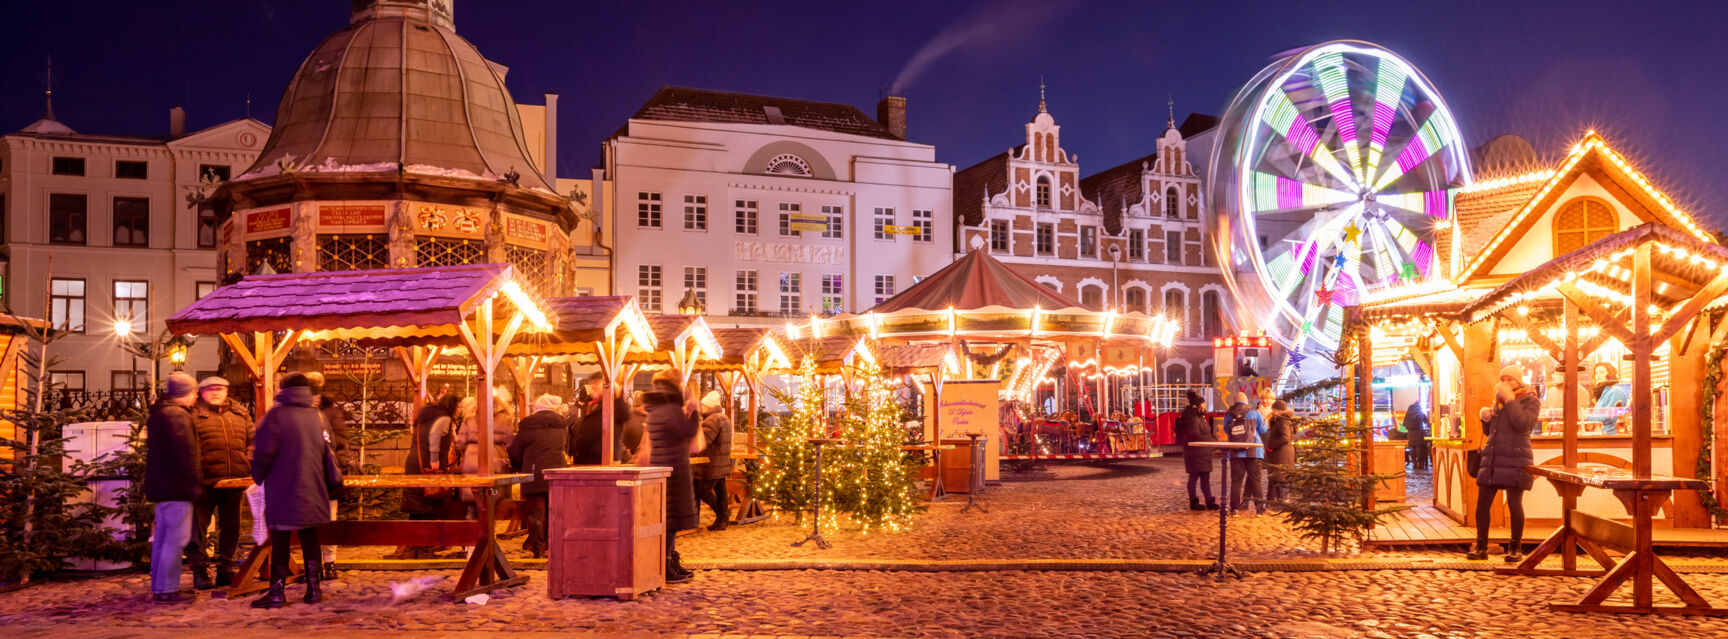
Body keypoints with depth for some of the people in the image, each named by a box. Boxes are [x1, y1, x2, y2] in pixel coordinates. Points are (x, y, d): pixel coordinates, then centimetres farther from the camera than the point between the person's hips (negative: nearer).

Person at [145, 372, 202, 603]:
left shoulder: (156, 415, 18)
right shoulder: (178, 416, -16)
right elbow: (185, 454, -20)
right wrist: (194, 481, -15)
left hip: (160, 486, 11)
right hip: (176, 487, -11)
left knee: (162, 537, 16)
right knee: (177, 538, -7)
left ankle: (158, 588, 22)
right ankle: (166, 589, -5)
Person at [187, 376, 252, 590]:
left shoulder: (240, 414, 13)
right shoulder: (193, 414, -1)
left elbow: (252, 441, 14)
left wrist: (249, 465, -1)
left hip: (233, 482, 4)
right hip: (205, 483, -4)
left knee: (231, 528, 11)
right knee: (199, 527, 2)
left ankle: (225, 571, 22)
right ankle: (200, 573, 12)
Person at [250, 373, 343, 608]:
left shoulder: (276, 414, -8)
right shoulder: (317, 416, 7)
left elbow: (263, 452, -11)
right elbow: (327, 451, 12)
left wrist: (258, 476, 5)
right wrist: (334, 480, 23)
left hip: (282, 491, -4)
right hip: (312, 491, 4)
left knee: (280, 539, 1)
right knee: (310, 537, 11)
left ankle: (277, 591, 4)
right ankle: (313, 588, 12)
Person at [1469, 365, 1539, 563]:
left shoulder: (1530, 400, 0)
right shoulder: (1498, 400, 18)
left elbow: (1522, 424, -18)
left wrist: (1510, 398, -17)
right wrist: (1486, 417, 4)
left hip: (1514, 459, -6)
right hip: (1492, 458, 6)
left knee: (1514, 503, -4)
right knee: (1482, 502, 2)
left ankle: (1515, 549, 9)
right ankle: (1481, 547, 8)